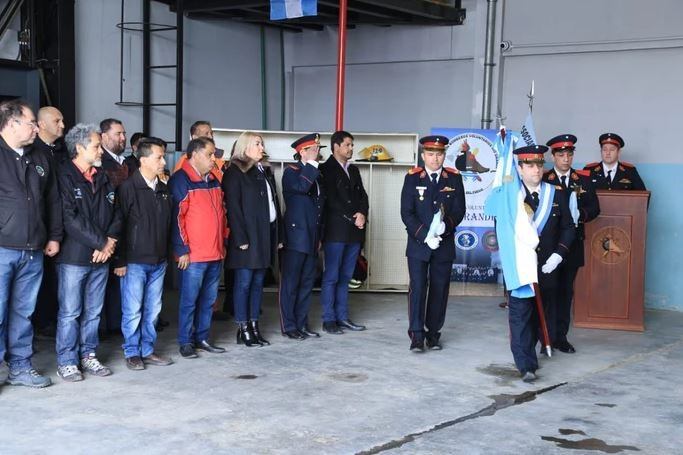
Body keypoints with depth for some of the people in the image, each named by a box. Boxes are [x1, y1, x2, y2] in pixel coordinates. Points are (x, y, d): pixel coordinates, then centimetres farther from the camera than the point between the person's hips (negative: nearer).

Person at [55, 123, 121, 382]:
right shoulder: (65, 177, -8)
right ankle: (67, 362, 9)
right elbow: (70, 218, -15)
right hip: (74, 256, -6)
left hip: (101, 256, 6)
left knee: (93, 311, 12)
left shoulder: (102, 179, 14)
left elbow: (115, 213, 14)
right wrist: (101, 242, -13)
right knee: (70, 312, 0)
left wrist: (110, 241, -3)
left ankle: (88, 356, 22)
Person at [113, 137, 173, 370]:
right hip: (134, 261, -5)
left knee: (153, 309, 10)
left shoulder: (164, 189, 10)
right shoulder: (128, 187, -8)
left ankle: (147, 350, 21)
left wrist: (166, 253, 14)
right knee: (133, 310, 0)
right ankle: (132, 353, 12)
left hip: (158, 261, 5)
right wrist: (119, 260, -10)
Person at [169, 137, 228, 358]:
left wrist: (224, 241, 18)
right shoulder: (181, 180, -9)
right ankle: (185, 342, 9)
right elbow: (176, 216, -13)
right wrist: (182, 250, -15)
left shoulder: (213, 180, 16)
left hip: (215, 253, 7)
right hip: (193, 256, -7)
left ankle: (202, 338, 22)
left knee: (208, 299, 12)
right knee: (189, 300, -1)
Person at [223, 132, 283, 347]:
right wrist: (241, 238, -17)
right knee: (244, 282, -2)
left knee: (258, 282, 10)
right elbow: (233, 207, -12)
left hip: (266, 234, 7)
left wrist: (278, 234, 11)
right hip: (248, 235, -7)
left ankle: (254, 326, 16)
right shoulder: (235, 172, -6)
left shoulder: (265, 171, 18)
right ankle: (243, 329, 4)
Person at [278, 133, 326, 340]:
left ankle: (302, 324, 18)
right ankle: (289, 326, 5)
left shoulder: (317, 174, 17)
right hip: (296, 236, -7)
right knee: (290, 283, -1)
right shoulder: (291, 171, -4)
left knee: (307, 283, 10)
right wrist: (311, 163, -17)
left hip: (312, 238, 7)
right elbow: (301, 186, -27)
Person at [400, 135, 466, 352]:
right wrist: (425, 236, -16)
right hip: (418, 244, -2)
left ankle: (434, 333, 15)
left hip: (444, 245, 2)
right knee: (418, 288, -5)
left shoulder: (454, 178, 6)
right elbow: (406, 213, -5)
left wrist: (446, 225, -19)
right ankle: (417, 334, -1)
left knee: (440, 289, 5)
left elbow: (459, 210, 1)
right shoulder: (412, 178, 1)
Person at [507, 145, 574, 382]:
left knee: (544, 311, 13)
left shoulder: (556, 193, 5)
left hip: (547, 265, 3)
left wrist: (558, 255, -4)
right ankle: (526, 364, -5)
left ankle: (528, 350, 33)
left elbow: (568, 227, 8)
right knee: (520, 313, -7)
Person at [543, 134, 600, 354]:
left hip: (573, 243, 3)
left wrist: (579, 215, -14)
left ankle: (561, 336, 15)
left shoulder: (584, 179, 9)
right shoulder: (542, 179, -1)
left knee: (566, 290, 8)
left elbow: (594, 208, 5)